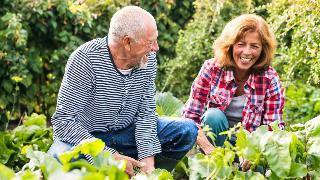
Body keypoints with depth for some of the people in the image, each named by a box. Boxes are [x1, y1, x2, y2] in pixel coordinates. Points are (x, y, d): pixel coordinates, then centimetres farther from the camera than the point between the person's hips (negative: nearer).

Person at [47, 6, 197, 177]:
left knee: (187, 130, -8)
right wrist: (111, 157, -34)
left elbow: (146, 113, -5)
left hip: (127, 133, 5)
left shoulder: (148, 58, -9)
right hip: (85, 136, -5)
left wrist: (147, 160, -21)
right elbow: (64, 121, -28)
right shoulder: (85, 59, -26)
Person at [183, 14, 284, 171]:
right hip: (215, 139, 1)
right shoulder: (212, 69, -13)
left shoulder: (270, 79, -11)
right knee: (214, 115, -30)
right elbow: (190, 116, -14)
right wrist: (210, 150, -31)